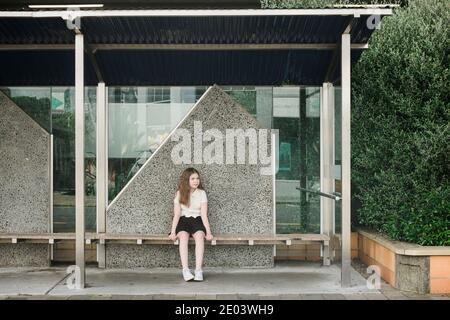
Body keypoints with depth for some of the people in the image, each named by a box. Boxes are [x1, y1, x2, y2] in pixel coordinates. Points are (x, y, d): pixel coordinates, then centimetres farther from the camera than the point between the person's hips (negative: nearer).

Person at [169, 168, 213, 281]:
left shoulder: (201, 193, 6)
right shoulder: (179, 193, 5)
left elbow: (204, 215, 0)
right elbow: (177, 214, 0)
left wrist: (208, 232, -13)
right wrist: (173, 232, -14)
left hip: (197, 220, 0)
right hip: (183, 220, 0)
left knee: (199, 235, -34)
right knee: (183, 236, -34)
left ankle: (198, 270, -42)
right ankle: (185, 270, -42)